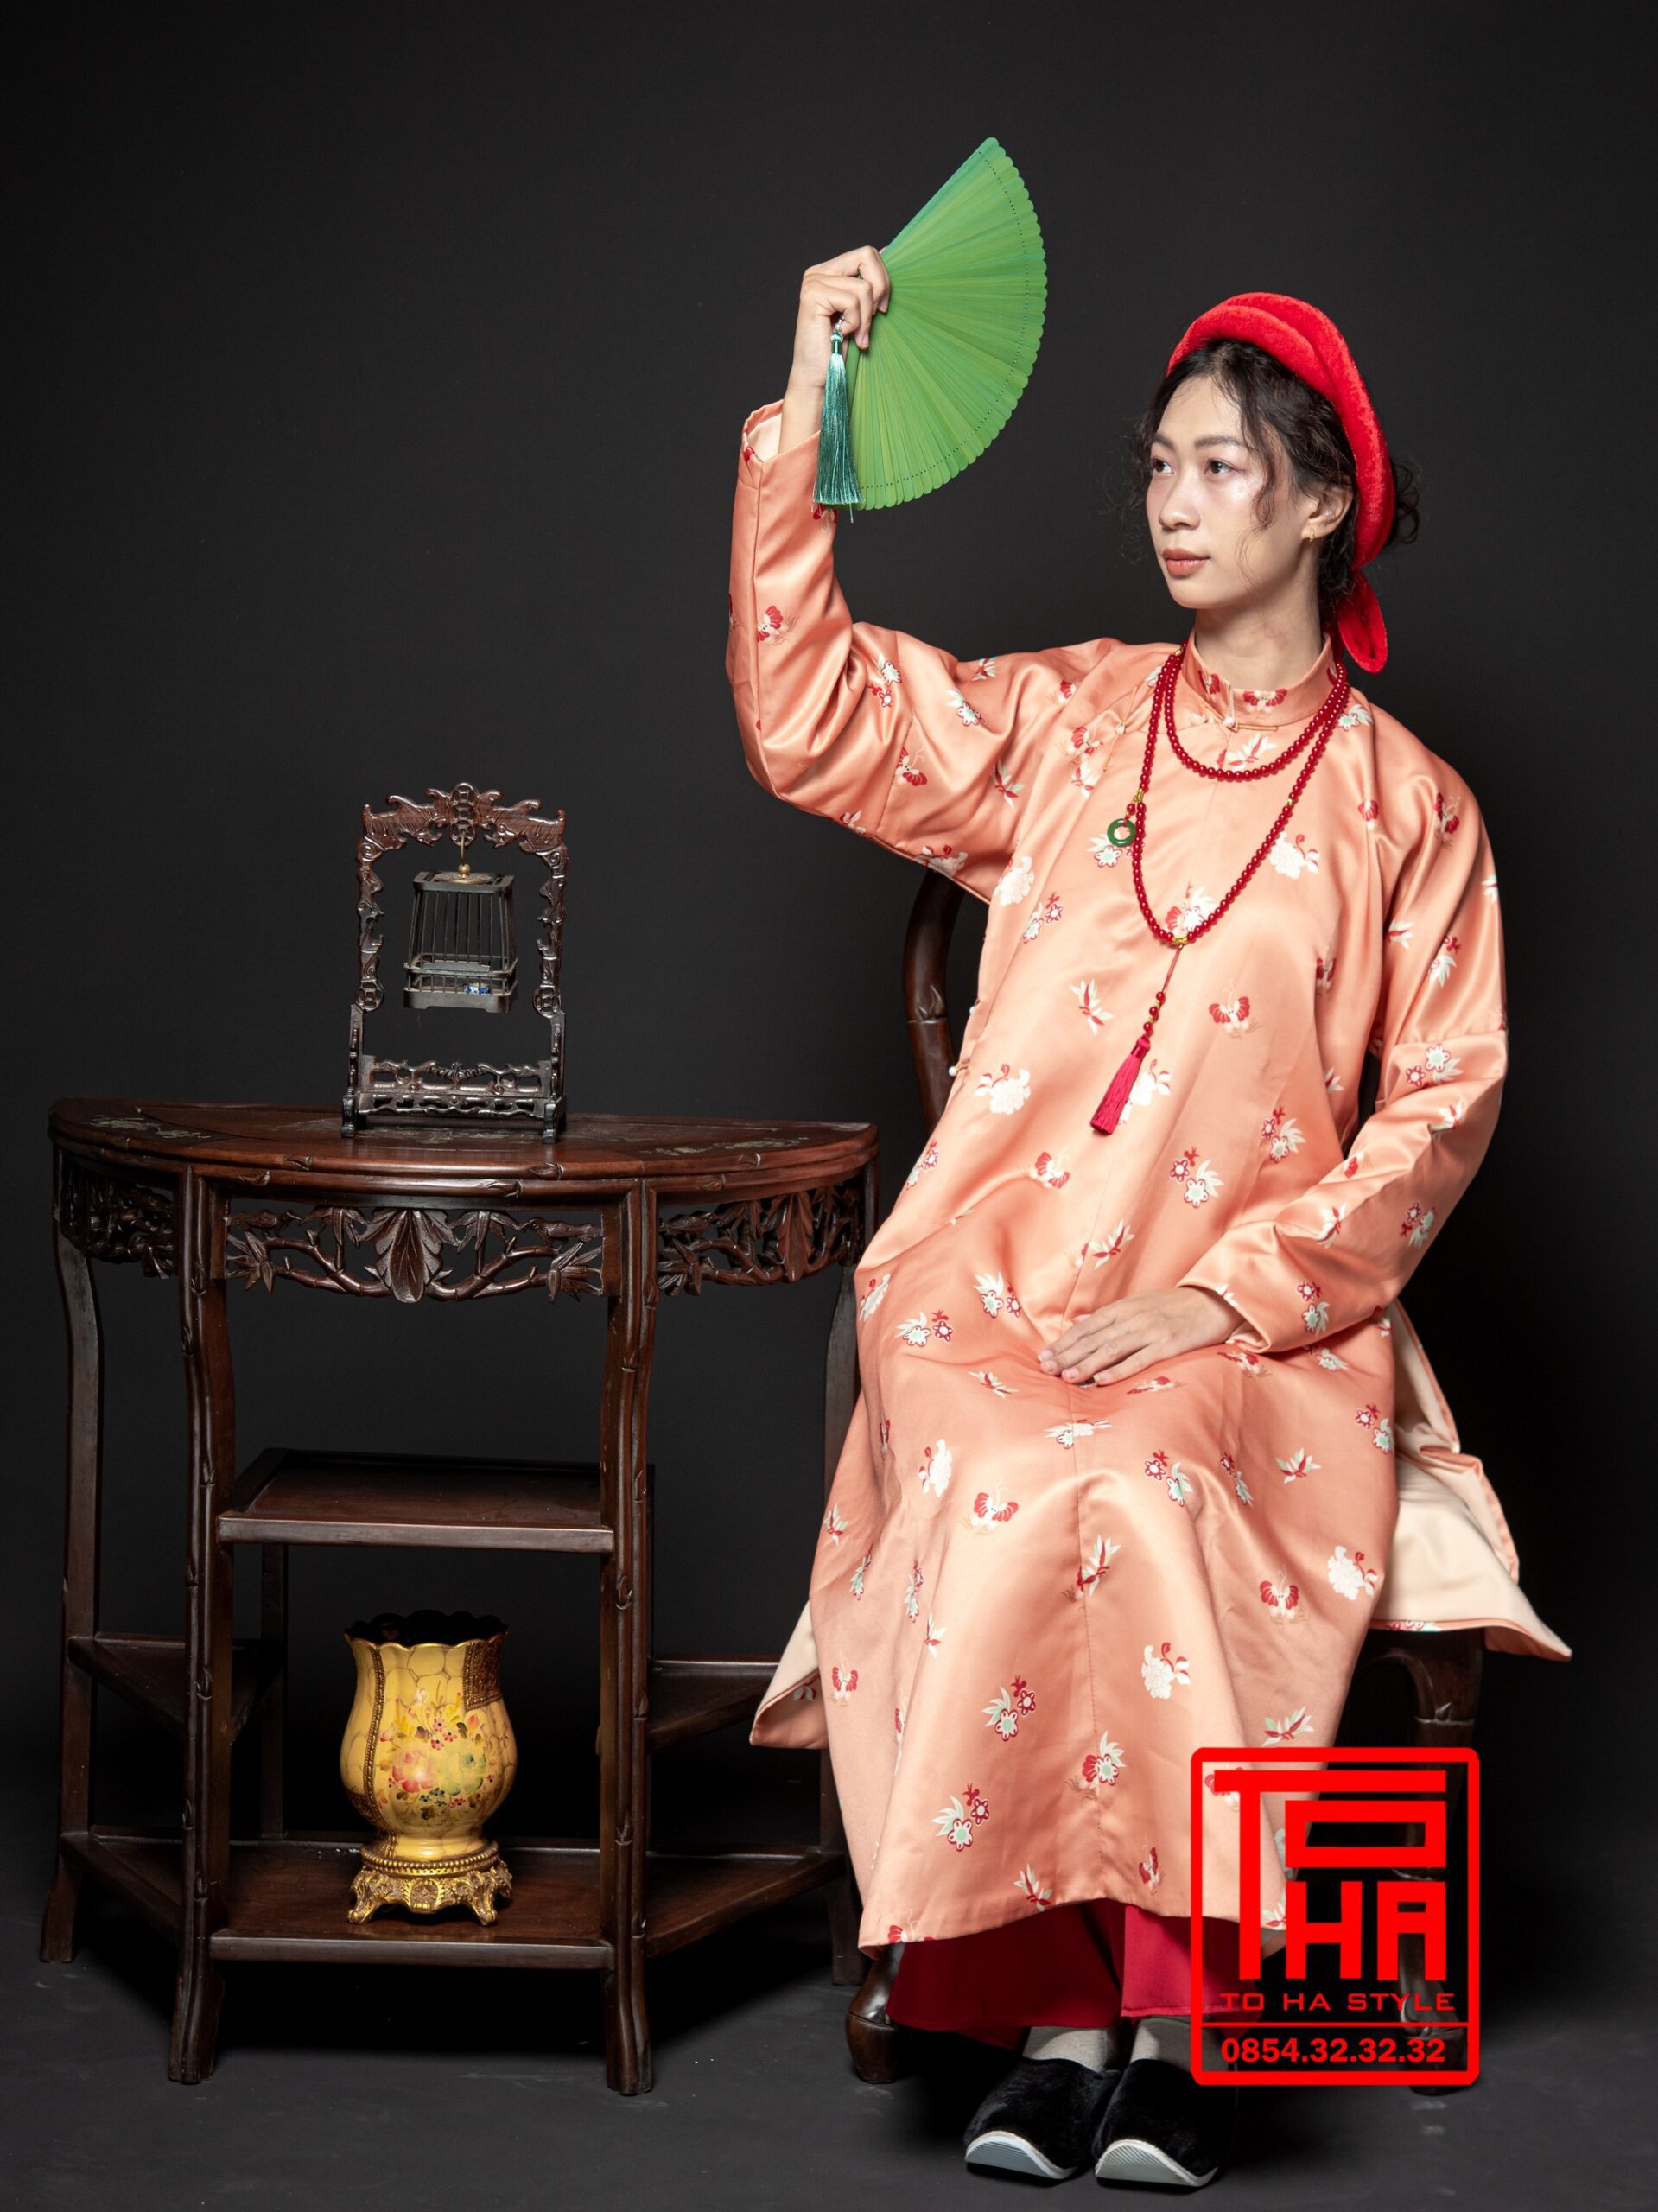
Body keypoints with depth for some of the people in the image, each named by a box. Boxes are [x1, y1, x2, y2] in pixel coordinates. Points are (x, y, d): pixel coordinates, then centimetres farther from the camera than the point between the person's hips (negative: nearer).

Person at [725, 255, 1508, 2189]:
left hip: (1252, 1312, -1)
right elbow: (808, 720, 3)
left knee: (1142, 1493, -33)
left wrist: (1219, 1298, -10)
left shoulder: (1405, 804, 9)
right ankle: (1077, 2002, -24)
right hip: (999, 1280, 1)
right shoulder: (1066, 721, 15)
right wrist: (804, 417, -3)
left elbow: (1442, 1101, 2)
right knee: (1041, 1493, -31)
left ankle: (1131, 2001, -26)